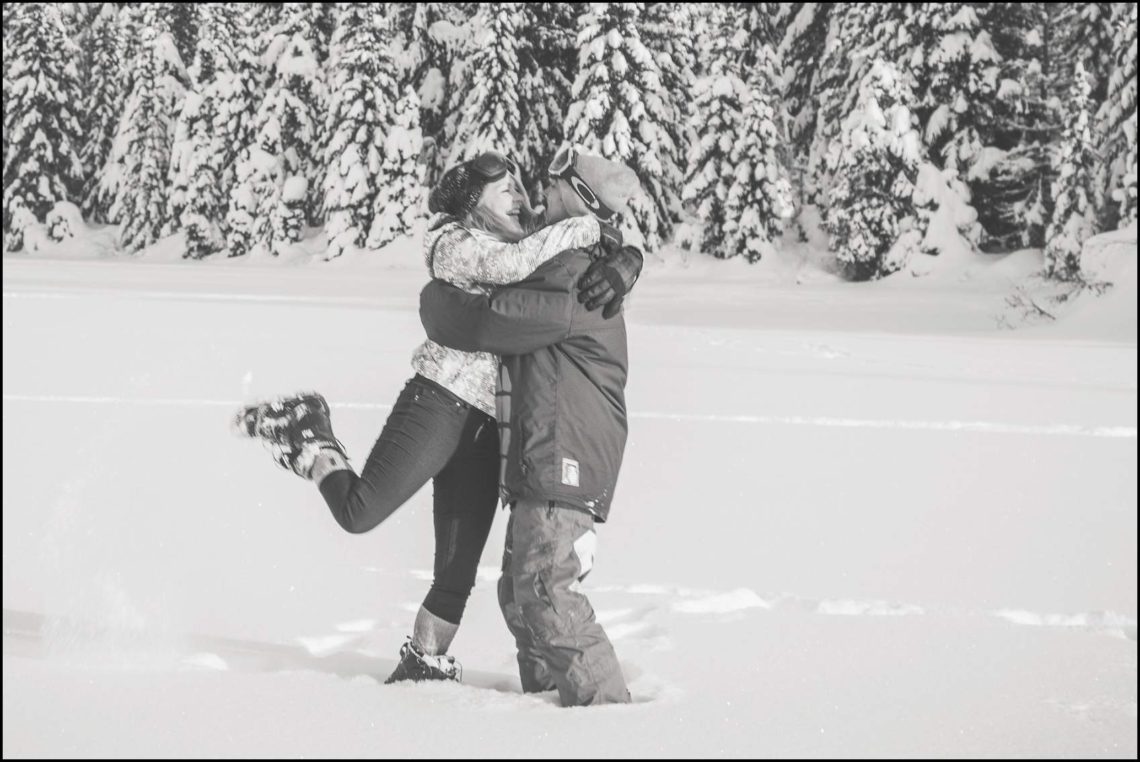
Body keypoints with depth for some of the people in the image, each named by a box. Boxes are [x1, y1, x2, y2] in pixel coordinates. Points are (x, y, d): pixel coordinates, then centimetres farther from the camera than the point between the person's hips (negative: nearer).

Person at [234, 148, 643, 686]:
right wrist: (584, 228, -17)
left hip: (488, 425, 7)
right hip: (440, 400, -7)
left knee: (459, 570, 8)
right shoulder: (456, 243, -3)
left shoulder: (534, 246, 18)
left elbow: (623, 254, 20)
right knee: (359, 512, -12)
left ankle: (424, 665, 22)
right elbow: (509, 264, -25)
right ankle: (305, 435, 11)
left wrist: (621, 265, -4)